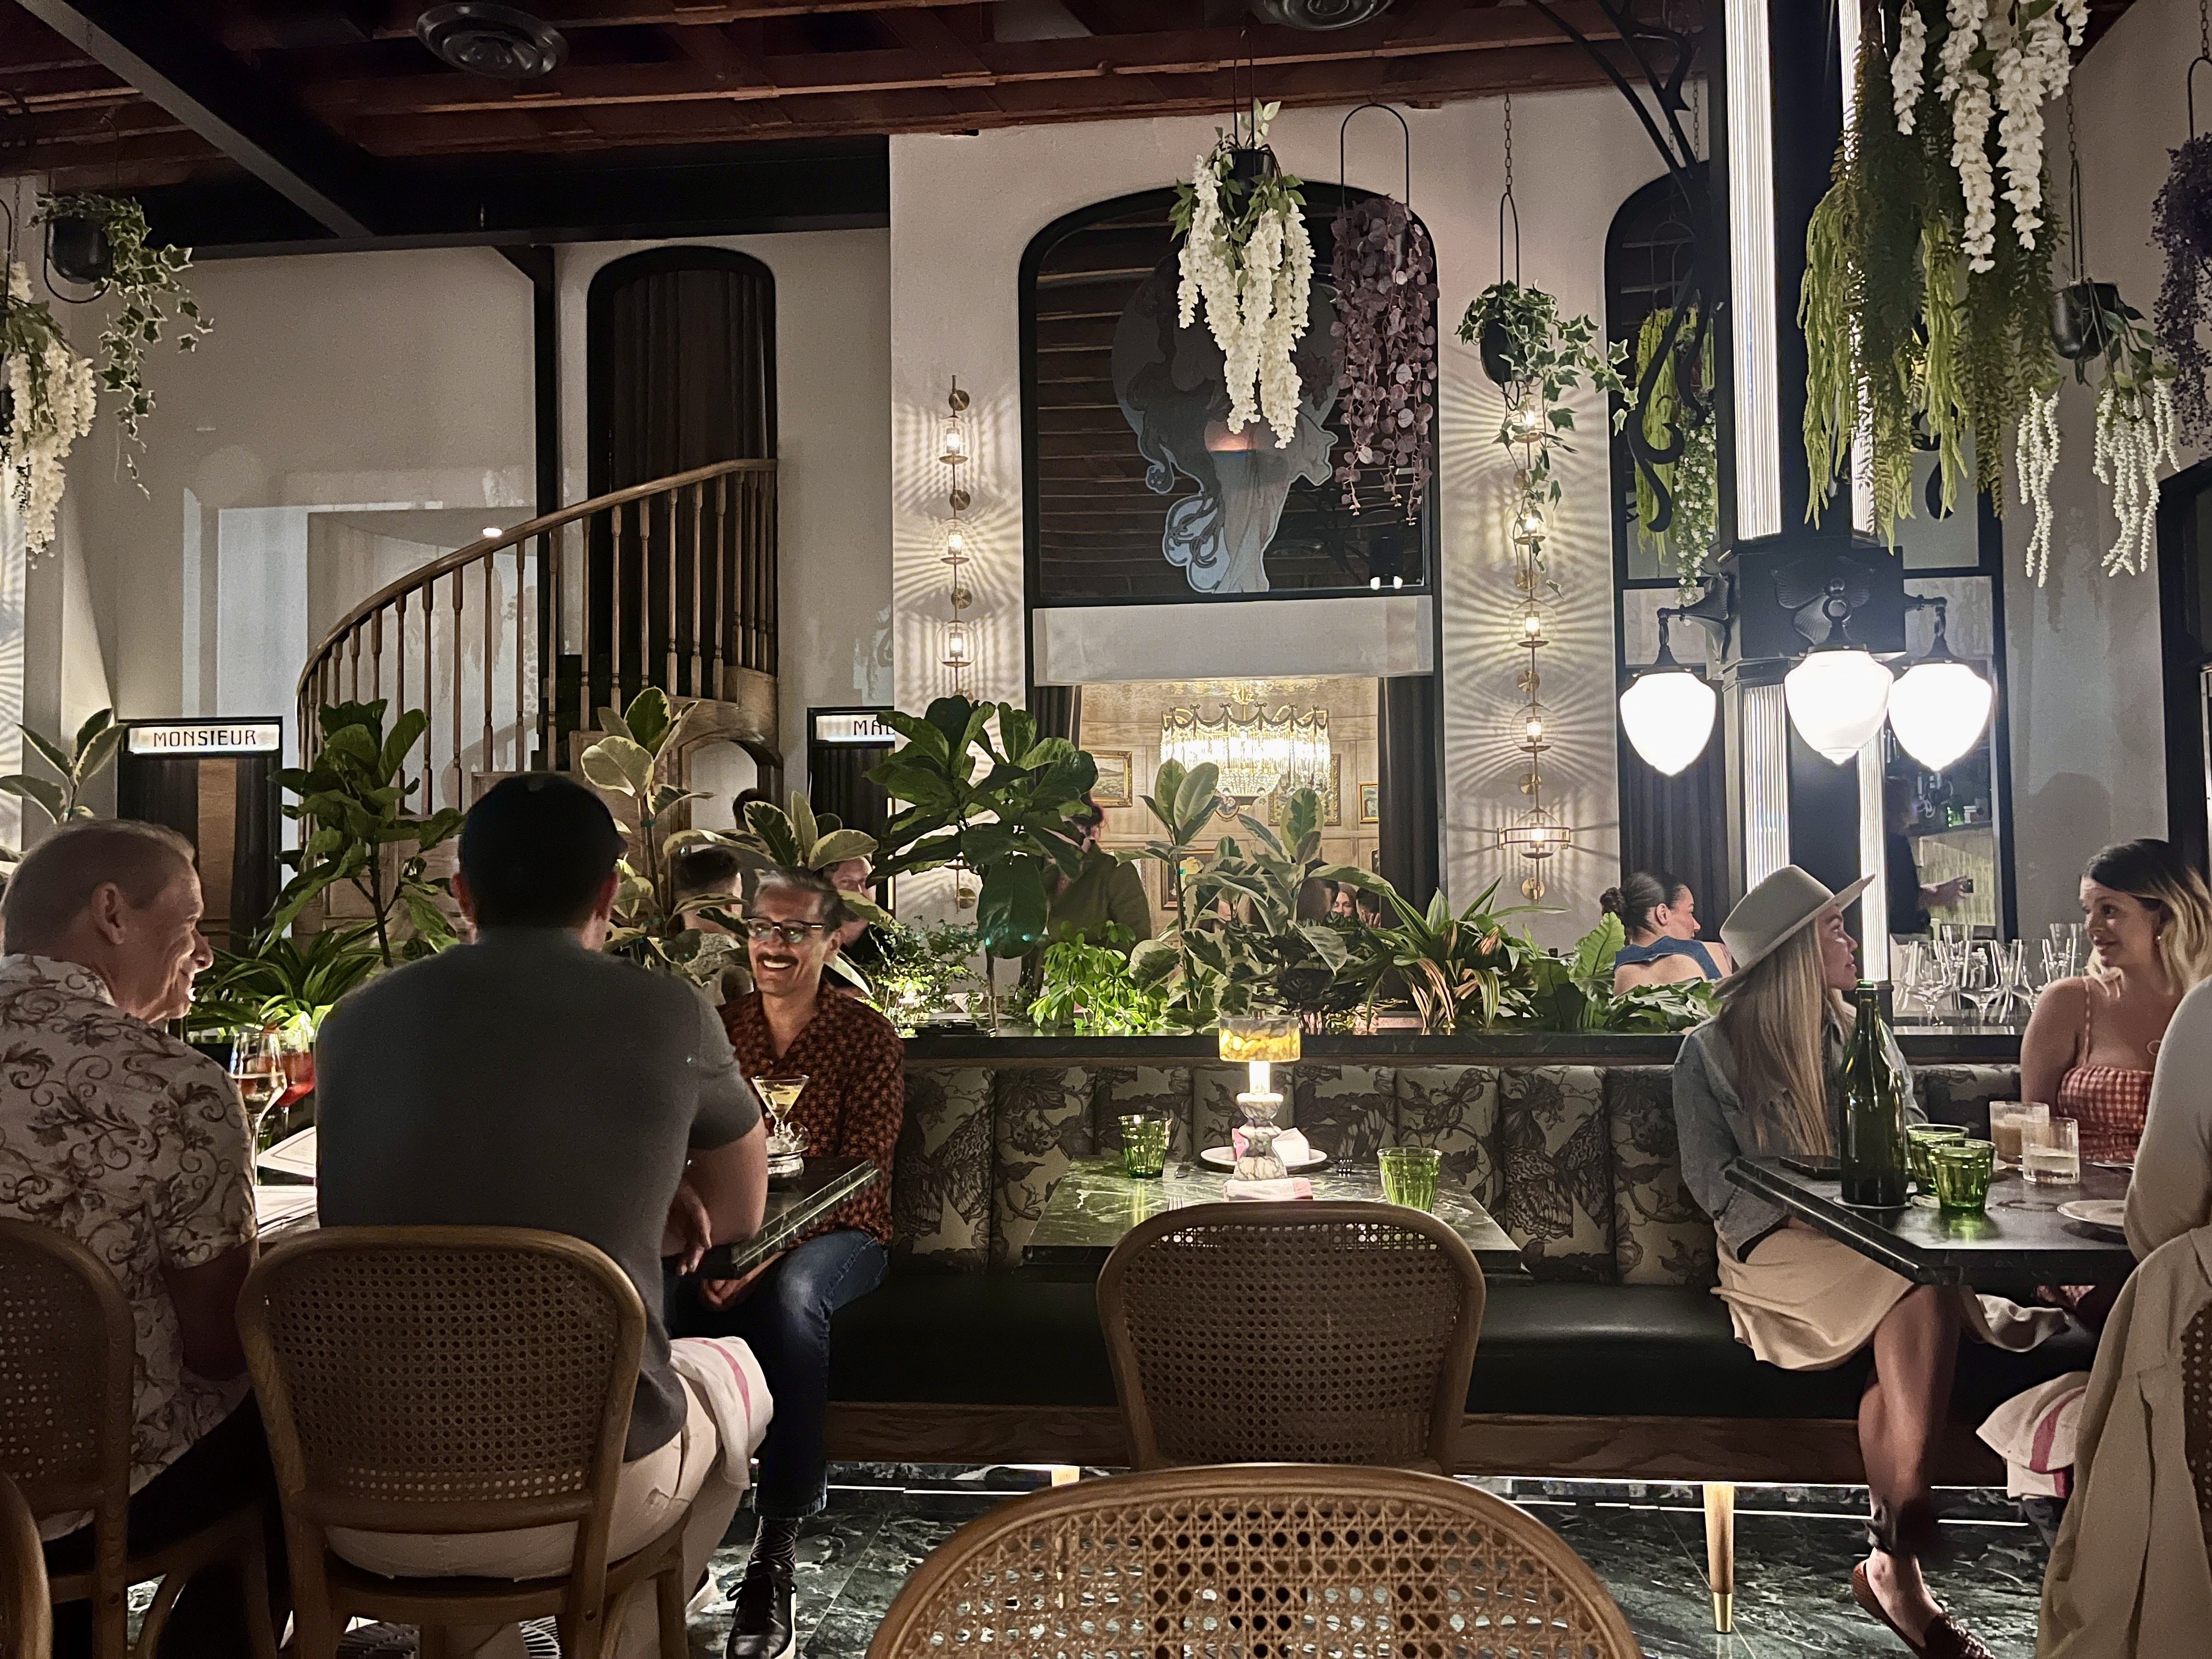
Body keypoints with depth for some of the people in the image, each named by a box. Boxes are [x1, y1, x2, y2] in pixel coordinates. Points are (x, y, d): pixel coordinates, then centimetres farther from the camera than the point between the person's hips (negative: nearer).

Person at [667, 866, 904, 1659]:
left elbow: (861, 1176, -11)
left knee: (791, 1297, -38)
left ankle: (776, 1553, -30)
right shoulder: (717, 1028, 9)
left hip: (834, 1231, -3)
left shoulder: (866, 1036, -3)